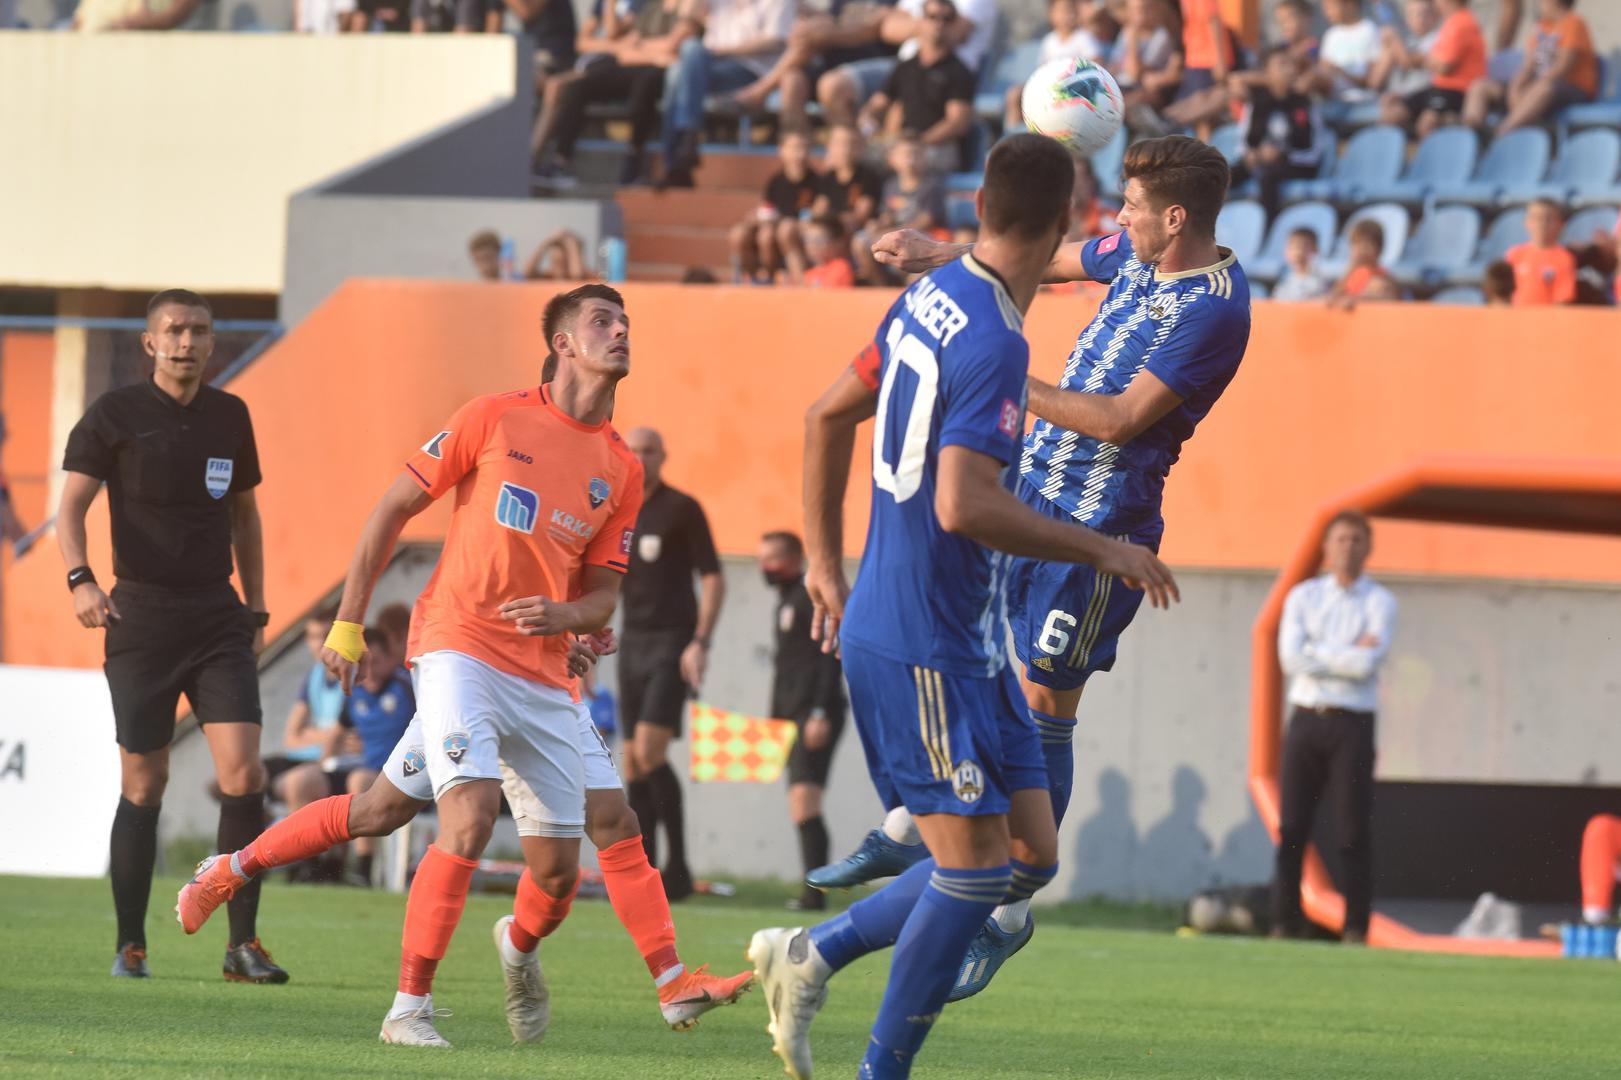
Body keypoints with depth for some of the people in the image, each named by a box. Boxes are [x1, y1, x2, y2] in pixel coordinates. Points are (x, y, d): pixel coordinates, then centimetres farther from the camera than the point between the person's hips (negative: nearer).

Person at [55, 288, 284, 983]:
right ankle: (130, 945, 13)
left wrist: (255, 609, 19)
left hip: (218, 614, 3)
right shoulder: (115, 415, -1)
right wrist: (80, 579, -23)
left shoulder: (230, 416, 11)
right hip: (141, 615, -3)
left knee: (244, 773, -10)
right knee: (144, 785, 1)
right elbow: (71, 507, -6)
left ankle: (243, 943, -5)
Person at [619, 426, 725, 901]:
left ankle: (679, 867, -12)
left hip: (673, 645, -6)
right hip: (634, 645, 6)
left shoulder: (683, 510, -5)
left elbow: (713, 580, -6)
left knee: (650, 753, -18)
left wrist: (700, 642, -15)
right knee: (634, 767, 4)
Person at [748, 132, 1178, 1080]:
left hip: (968, 642, 10)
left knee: (1031, 856, 10)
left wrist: (826, 565, 24)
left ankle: (813, 955, 17)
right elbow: (963, 507, -28)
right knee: (975, 865, -7)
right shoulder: (994, 345, -20)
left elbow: (830, 416, 19)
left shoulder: (929, 299, 10)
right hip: (924, 645, -10)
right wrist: (1104, 550, -19)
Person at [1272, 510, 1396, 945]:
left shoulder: (1380, 602, 3)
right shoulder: (1303, 596, 10)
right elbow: (1290, 658, -5)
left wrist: (1317, 653, -5)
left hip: (1352, 725, -2)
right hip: (1306, 718, 2)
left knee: (1354, 834, -4)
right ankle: (1285, 924, 2)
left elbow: (1368, 664, -12)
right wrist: (1349, 654, -8)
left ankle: (1356, 930, -1)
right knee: (1292, 828, -1)